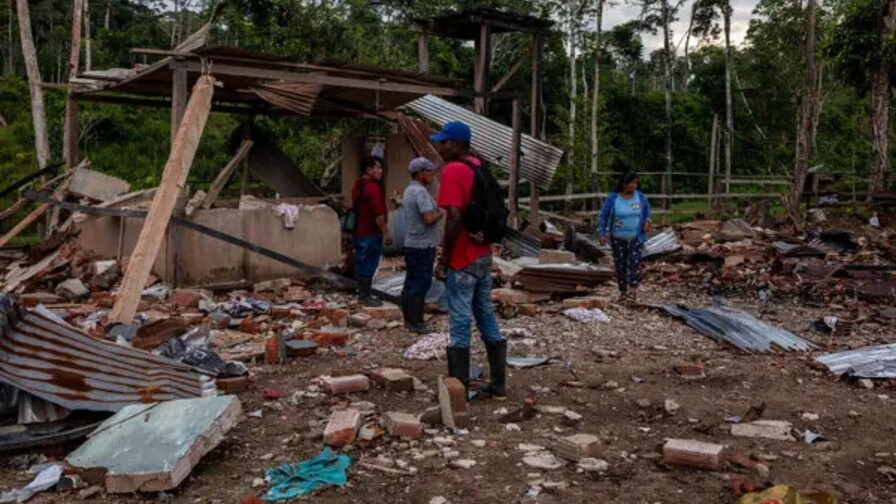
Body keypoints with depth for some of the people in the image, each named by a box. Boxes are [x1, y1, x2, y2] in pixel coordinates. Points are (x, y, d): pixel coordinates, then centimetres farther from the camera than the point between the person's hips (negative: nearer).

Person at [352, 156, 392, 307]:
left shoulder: (358, 186, 14)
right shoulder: (373, 187, -17)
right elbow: (378, 214, -21)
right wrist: (385, 233, -16)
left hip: (358, 232, 10)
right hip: (371, 233, -10)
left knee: (361, 264, 13)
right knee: (369, 265, -3)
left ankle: (362, 294, 21)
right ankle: (365, 296, 1)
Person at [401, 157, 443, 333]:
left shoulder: (409, 190, 15)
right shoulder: (420, 191, -17)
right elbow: (429, 218, -25)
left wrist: (435, 211, 14)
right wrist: (440, 213, -7)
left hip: (411, 244, 10)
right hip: (422, 246, -10)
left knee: (411, 283, 13)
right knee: (421, 284, -4)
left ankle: (409, 319, 20)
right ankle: (416, 323, 0)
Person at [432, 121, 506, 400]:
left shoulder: (452, 171, -15)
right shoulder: (479, 167, 12)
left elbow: (454, 218, -22)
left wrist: (443, 259, -16)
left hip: (463, 260, -8)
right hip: (484, 256, 8)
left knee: (460, 323, -2)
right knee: (486, 317, 13)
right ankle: (497, 383, 19)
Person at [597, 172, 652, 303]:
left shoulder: (640, 196, -5)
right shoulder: (612, 198, -11)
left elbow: (647, 208, 15)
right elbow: (604, 216, -5)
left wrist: (647, 220, -1)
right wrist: (602, 234, -10)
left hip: (636, 237, 1)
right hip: (618, 238, 0)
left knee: (634, 262, -11)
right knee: (620, 265, 5)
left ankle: (632, 291, -15)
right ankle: (622, 292, 16)